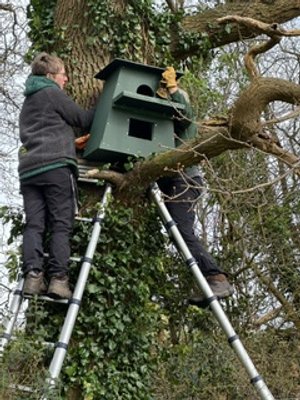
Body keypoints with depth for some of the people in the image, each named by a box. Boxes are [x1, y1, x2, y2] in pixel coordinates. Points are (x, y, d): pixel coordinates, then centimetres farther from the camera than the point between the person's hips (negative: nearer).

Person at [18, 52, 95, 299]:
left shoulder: (29, 101, 29)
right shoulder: (52, 93, 4)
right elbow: (83, 119, 7)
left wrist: (71, 142, 40)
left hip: (29, 168, 7)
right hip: (56, 165, -7)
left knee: (34, 225, -3)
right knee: (61, 224, -7)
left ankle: (33, 275, -17)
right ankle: (58, 278, -16)